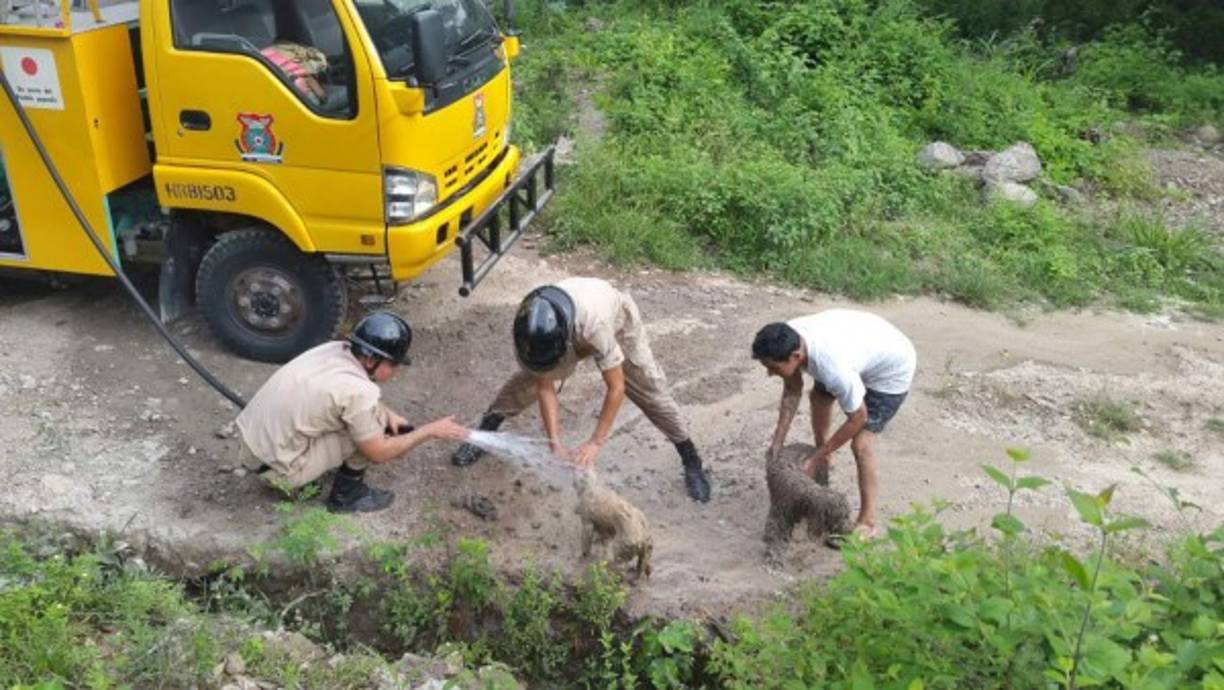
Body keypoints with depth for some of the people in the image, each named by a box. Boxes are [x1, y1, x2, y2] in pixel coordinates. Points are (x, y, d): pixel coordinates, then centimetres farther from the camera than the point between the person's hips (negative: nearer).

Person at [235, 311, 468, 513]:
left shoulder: (336, 349, -3)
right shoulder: (358, 391, -24)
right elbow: (377, 453, -12)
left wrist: (388, 414, 5)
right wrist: (429, 431, -4)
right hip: (278, 468, -8)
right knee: (372, 421, -9)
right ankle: (346, 494, 7)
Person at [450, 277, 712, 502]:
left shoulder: (595, 324, -49)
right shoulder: (535, 325, -36)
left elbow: (616, 387, -38)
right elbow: (544, 386, -25)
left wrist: (595, 442, -35)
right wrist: (555, 442, -29)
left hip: (617, 322, -3)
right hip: (571, 327, 3)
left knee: (651, 391, -5)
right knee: (529, 378, -3)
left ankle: (691, 462, 11)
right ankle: (484, 435, 17)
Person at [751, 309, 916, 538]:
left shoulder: (834, 368, -44)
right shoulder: (789, 339, -24)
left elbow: (858, 418, -27)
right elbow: (792, 390, -5)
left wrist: (817, 458, -19)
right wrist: (778, 440, -6)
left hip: (892, 368, -8)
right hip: (867, 343, 8)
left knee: (861, 442, -14)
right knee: (819, 396, 26)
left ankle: (867, 522, 1)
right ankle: (823, 455, 52)